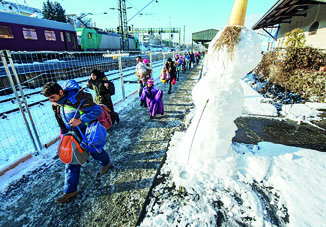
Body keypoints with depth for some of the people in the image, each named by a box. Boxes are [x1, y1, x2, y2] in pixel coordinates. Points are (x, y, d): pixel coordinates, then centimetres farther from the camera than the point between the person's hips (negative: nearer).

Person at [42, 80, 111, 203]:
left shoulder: (76, 99, -29)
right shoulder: (58, 103, -4)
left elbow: (97, 110, -31)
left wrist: (80, 120, -38)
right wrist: (64, 133, 17)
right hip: (73, 136, 7)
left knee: (95, 152, 17)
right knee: (71, 162, 8)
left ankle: (106, 162, 52)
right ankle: (70, 190, 23)